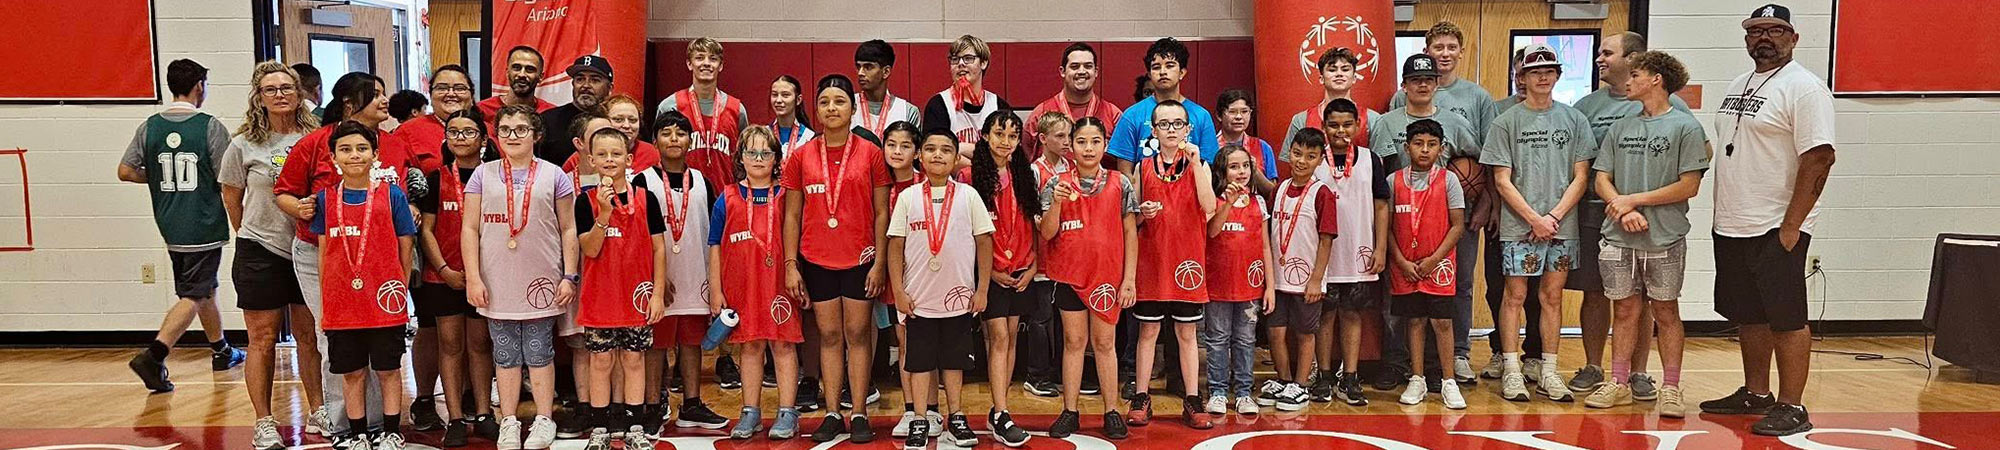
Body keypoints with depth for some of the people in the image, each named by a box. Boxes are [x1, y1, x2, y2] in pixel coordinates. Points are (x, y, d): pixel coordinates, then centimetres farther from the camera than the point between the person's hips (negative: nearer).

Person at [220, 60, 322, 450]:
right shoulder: (243, 146, -3)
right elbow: (231, 199, 9)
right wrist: (251, 235, 15)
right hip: (261, 253, -2)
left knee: (310, 335, 10)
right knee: (263, 340, 3)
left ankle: (318, 412, 20)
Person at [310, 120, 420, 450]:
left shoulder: (391, 195, -2)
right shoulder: (326, 199, 5)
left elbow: (406, 249, 2)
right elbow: (323, 252, 9)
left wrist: (401, 291, -1)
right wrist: (325, 302, 6)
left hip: (384, 301, -2)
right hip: (342, 302, 2)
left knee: (388, 369, 7)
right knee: (351, 372, 10)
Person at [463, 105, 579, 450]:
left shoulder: (552, 175, 4)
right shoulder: (484, 175, 6)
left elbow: (568, 229, 4)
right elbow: (471, 229, 4)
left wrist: (570, 276, -3)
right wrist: (473, 278, -4)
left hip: (541, 283, -1)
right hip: (497, 284, 1)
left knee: (539, 353, 5)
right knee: (505, 354, 8)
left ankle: (544, 421, 15)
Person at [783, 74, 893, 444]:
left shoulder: (870, 153, -1)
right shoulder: (801, 157, 4)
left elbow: (881, 213, -1)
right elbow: (792, 216, 6)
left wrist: (879, 263, -6)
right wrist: (791, 265, 1)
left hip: (860, 258, -2)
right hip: (816, 260, 2)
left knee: (858, 333, 3)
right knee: (829, 335, 7)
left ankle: (859, 414, 9)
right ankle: (832, 414, 13)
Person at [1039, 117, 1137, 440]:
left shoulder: (1120, 183, 0)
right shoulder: (1057, 184, 0)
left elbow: (1130, 232, 1)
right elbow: (1046, 234, -4)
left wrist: (1129, 278, -4)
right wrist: (1056, 202, -21)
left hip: (1108, 275, 0)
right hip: (1069, 274, 0)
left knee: (1104, 343, 6)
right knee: (1074, 341, 7)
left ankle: (1111, 411, 13)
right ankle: (1069, 411, 12)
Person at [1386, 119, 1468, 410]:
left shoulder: (1448, 180, -1)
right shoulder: (1394, 181, 2)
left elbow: (1457, 226, -2)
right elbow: (1387, 226, 4)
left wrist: (1434, 259, -9)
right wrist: (1402, 262, -6)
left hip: (1438, 265, -2)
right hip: (1405, 267, 2)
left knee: (1441, 321, -1)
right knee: (1413, 320, 8)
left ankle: (1448, 382, 8)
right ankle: (1417, 381, 16)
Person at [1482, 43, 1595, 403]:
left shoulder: (1575, 120, 7)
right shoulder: (1506, 122, 2)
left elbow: (1580, 177, 4)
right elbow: (1502, 181, -2)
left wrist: (1554, 216, -8)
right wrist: (1534, 219, -9)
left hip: (1561, 226, 2)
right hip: (1518, 226, -2)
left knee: (1552, 297, 7)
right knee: (1515, 295, 0)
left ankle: (1549, 371, 12)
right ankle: (1511, 370, 5)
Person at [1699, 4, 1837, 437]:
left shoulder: (1803, 87, -11)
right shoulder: (1738, 86, 15)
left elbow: (1819, 159, -18)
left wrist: (1791, 225, -20)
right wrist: (1725, 215, 15)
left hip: (1776, 229, -8)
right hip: (1731, 226, 8)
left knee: (1786, 319, -2)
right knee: (1749, 317, 16)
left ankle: (1791, 408, 5)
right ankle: (1755, 394, 27)